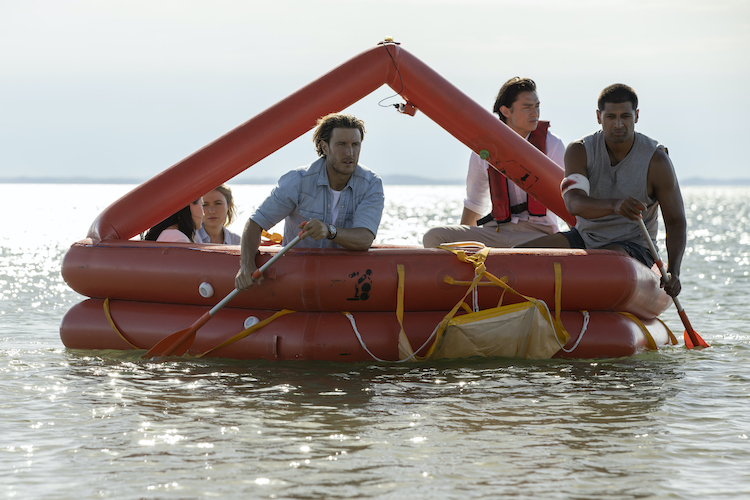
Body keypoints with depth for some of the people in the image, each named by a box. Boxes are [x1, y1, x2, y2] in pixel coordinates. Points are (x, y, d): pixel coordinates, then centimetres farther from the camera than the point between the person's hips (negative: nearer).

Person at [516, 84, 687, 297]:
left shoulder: (656, 160, -10)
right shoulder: (580, 151, -6)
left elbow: (676, 222, -6)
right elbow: (573, 203, -24)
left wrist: (672, 273, -24)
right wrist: (614, 205, -46)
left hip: (633, 247, -4)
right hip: (584, 238, 4)